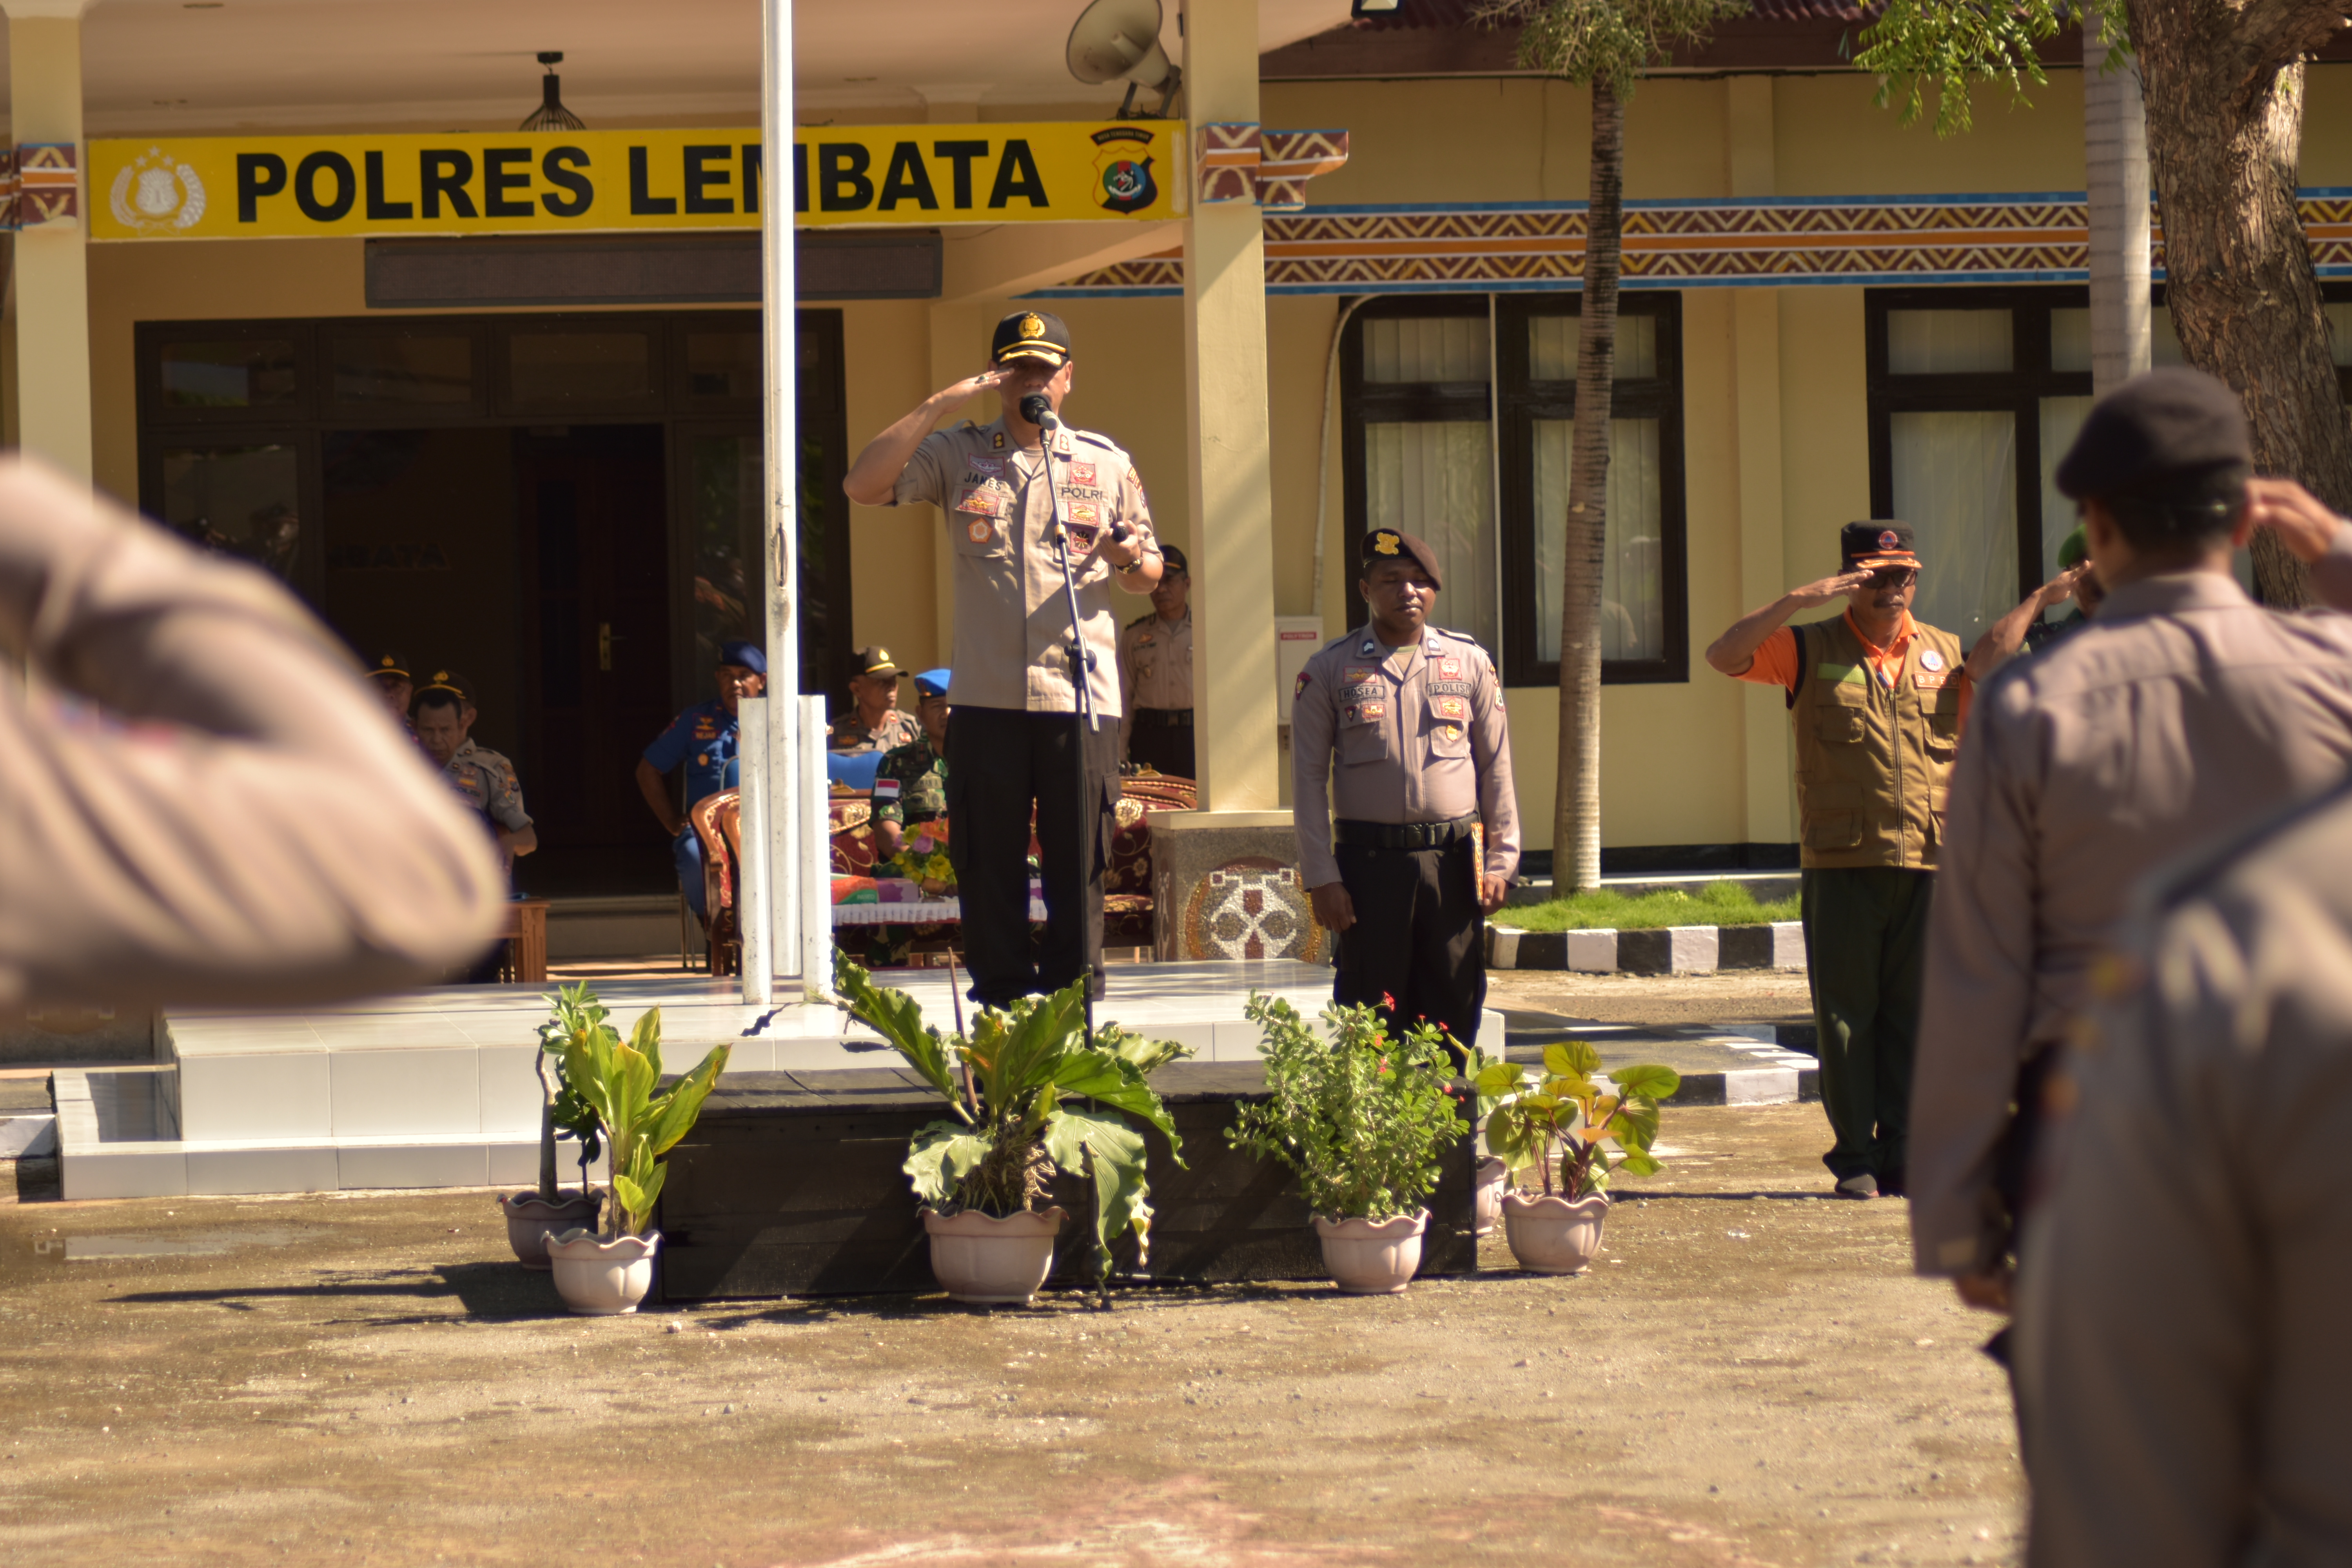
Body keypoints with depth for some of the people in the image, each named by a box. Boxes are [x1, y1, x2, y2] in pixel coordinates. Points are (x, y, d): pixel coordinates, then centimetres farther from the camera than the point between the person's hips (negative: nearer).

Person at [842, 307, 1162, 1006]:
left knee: (1079, 864, 1)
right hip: (986, 699, 0)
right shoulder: (958, 455, 9)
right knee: (988, 864, 2)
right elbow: (863, 485, -6)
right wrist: (939, 405, -10)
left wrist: (1131, 561, -6)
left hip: (1081, 694, 0)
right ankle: (1000, 1010, 10)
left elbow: (1148, 576, 19)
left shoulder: (1106, 464, 13)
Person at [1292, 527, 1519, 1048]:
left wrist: (1500, 860, 4)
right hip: (1370, 862, -2)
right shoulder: (1330, 671, 3)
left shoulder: (1470, 663, 9)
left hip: (1454, 859, 2)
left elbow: (1497, 766, 11)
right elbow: (1309, 778, 1)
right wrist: (1322, 878, -5)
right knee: (1374, 1021, 1)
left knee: (1454, 1010, 4)